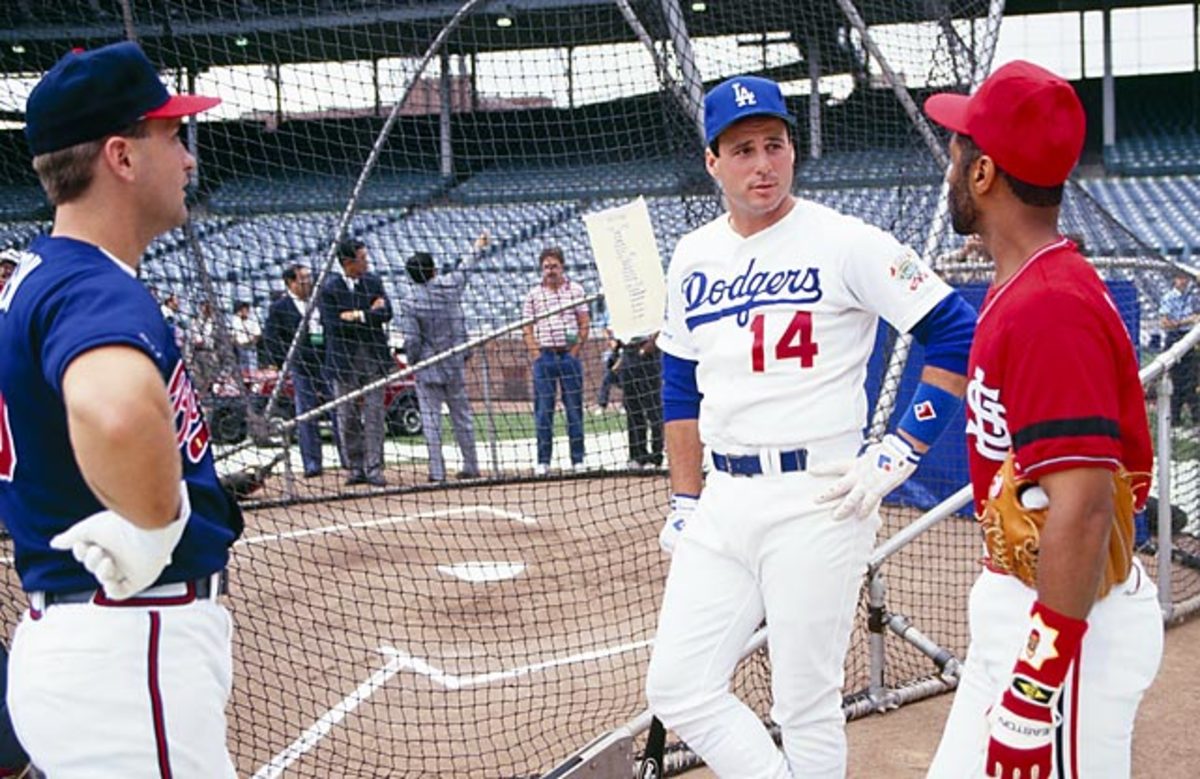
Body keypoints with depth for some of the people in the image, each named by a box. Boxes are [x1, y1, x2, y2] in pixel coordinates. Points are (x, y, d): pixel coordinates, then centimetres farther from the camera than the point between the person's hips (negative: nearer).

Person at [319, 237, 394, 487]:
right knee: (348, 417, 4)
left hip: (374, 358, 2)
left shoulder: (373, 282, 7)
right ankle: (356, 468, 13)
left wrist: (358, 316, -12)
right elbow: (334, 324, -15)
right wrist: (370, 313, -10)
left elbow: (386, 314, -3)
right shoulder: (329, 289, -5)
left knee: (374, 415, -1)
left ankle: (374, 468, 2)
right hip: (344, 361, -2)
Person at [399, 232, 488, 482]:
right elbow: (464, 269, 16)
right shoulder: (449, 286, -4)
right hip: (455, 365, 4)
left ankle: (437, 471, -4)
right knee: (462, 416, 13)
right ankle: (471, 466, 20)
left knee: (431, 418, 0)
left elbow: (412, 341, -13)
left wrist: (411, 363, 5)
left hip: (427, 368, -4)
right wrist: (477, 248, 34)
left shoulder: (412, 304, -12)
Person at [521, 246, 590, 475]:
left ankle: (578, 460, 6)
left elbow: (584, 324, 5)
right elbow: (527, 329, 7)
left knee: (574, 408, 1)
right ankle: (543, 461, 5)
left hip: (569, 355, 0)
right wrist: (537, 356, -3)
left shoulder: (575, 290, 5)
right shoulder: (533, 295, 7)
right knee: (543, 410, 1)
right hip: (544, 356, 1)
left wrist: (575, 352, -3)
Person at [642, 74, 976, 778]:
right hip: (722, 504, 6)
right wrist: (684, 503, 17)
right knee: (678, 686, 3)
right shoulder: (693, 258, 12)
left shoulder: (845, 243, -7)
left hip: (816, 502, -6)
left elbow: (959, 336, -8)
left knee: (807, 706, 2)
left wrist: (900, 453, -12)